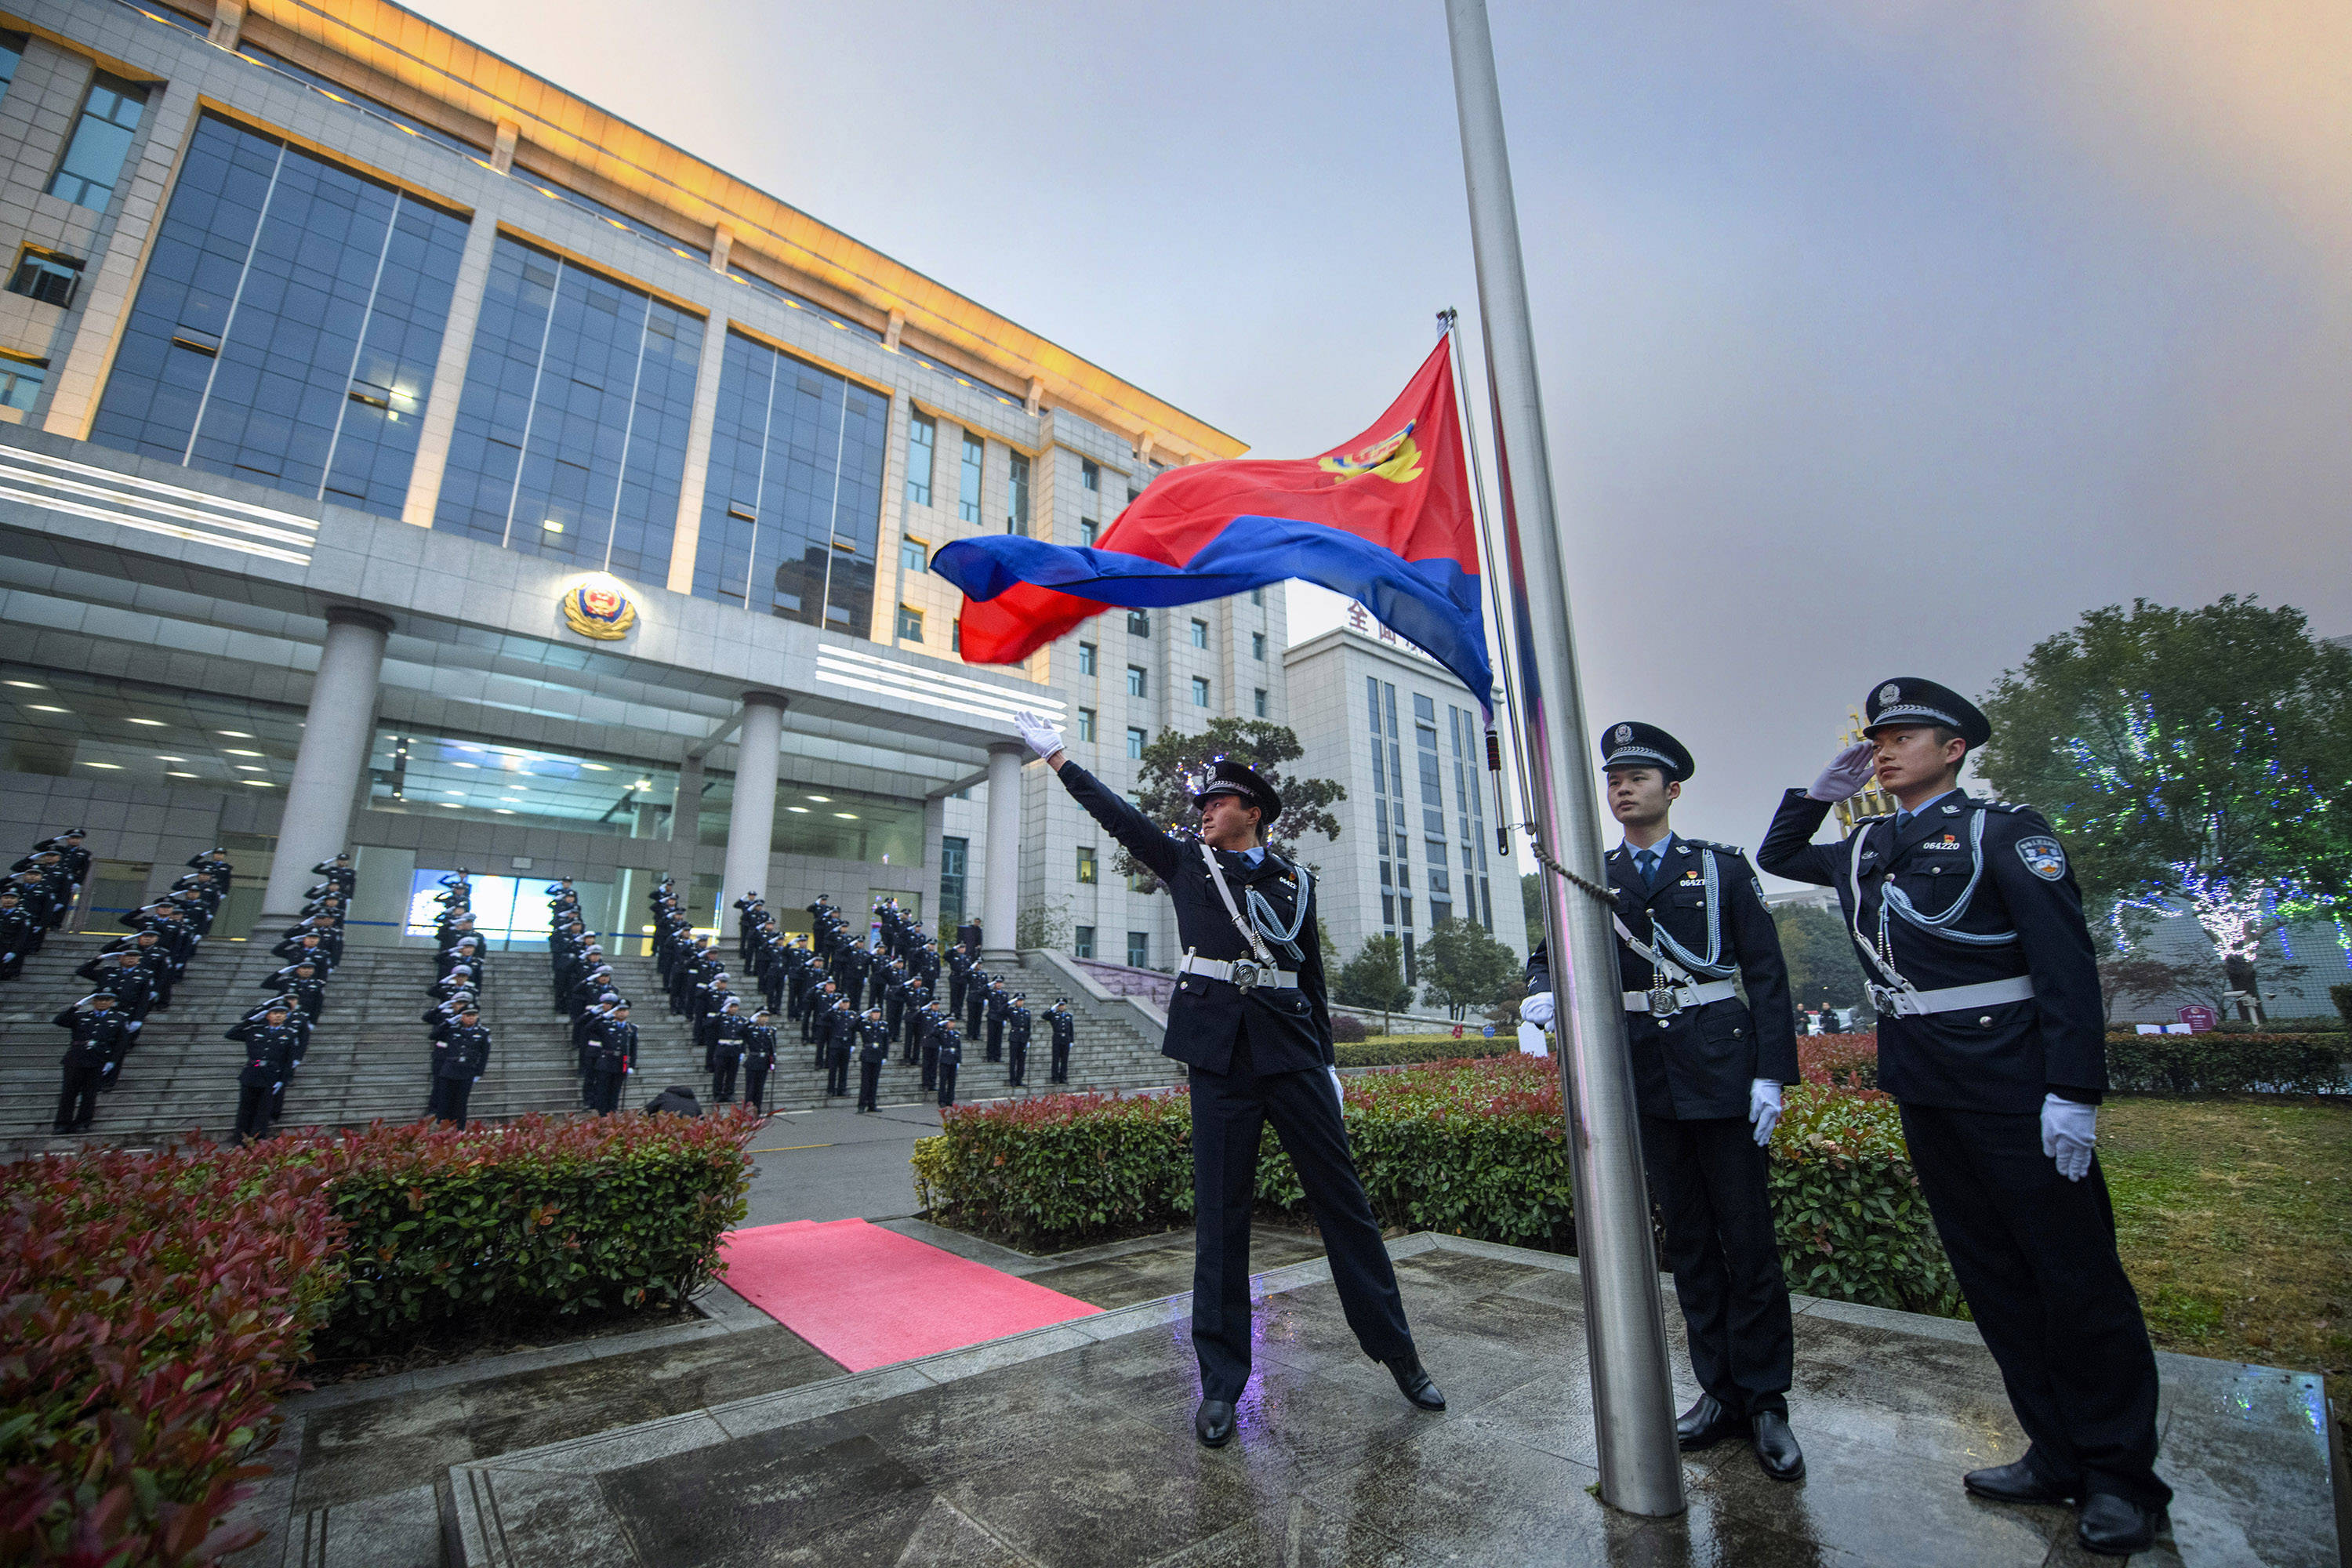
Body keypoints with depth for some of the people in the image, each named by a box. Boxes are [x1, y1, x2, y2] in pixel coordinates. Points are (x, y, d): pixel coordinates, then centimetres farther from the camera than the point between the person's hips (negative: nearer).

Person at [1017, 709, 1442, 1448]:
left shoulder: (1295, 879, 13)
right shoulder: (1186, 862, 11)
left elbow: (1311, 975, 15)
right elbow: (1117, 813, 12)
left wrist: (1326, 1060, 14)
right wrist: (1055, 756, 14)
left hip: (1291, 1051, 1)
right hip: (1219, 1053, -1)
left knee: (1343, 1199, 6)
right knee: (1220, 1214, 4)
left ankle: (1397, 1351, 24)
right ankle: (1220, 1382, 18)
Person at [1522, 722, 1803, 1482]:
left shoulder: (1724, 867, 2)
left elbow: (1766, 972, 0)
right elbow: (1552, 953, 2)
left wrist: (1771, 1072, -7)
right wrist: (1544, 992, -21)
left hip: (1720, 1068, -2)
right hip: (1645, 1077, 2)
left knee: (1747, 1239, 5)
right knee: (1687, 1238, 13)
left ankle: (1765, 1400, 21)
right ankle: (1718, 1390, 27)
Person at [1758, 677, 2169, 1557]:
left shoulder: (2004, 831, -6)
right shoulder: (1866, 849, 11)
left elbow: (2067, 965, -11)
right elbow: (1778, 856, 26)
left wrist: (2073, 1093, -17)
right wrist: (1823, 790, 11)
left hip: (2011, 1088, -6)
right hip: (1924, 1090, 6)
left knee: (2076, 1277, 5)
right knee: (1990, 1276, 13)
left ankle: (2122, 1477, 22)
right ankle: (2057, 1458, 27)